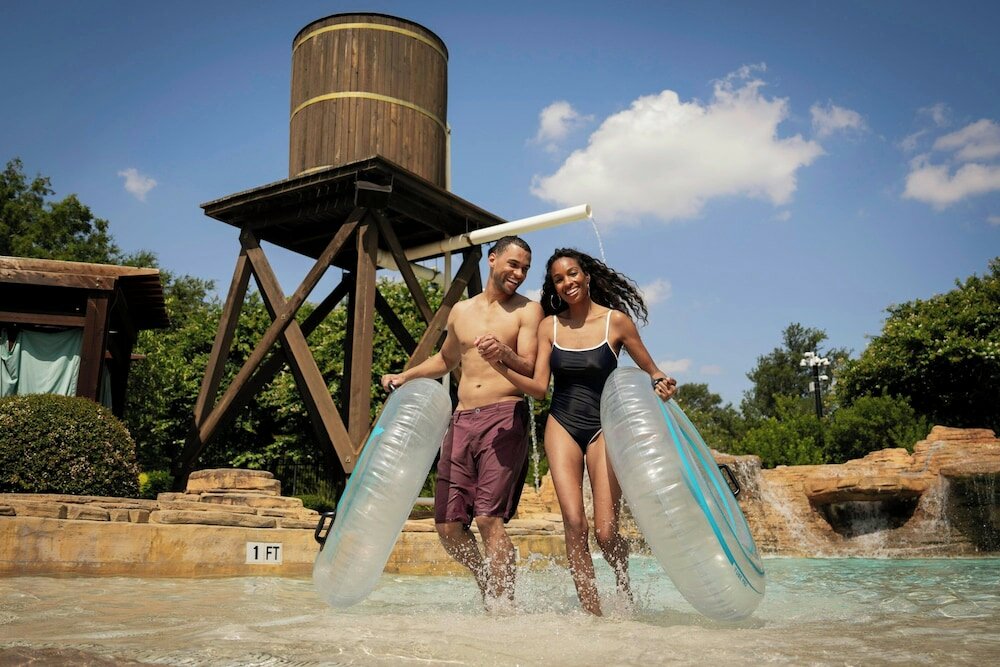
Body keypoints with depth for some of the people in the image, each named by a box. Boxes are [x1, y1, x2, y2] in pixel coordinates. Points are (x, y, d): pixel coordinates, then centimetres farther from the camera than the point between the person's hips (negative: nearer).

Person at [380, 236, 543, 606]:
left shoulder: (527, 310, 5)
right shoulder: (461, 311, 19)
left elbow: (530, 370, -7)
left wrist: (504, 354, -26)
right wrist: (404, 376, 27)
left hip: (505, 418, -5)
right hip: (462, 420, 5)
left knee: (489, 517, -16)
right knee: (448, 525, 2)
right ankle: (488, 583, 26)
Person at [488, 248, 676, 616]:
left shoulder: (616, 320, -2)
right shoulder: (549, 326, 4)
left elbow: (653, 372, 6)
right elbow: (539, 387, 0)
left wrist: (663, 383, -17)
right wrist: (502, 368, -16)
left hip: (603, 427, -2)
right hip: (562, 426, 2)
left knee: (605, 531, -6)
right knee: (574, 523, -12)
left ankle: (624, 586, 26)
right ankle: (592, 611, -1)